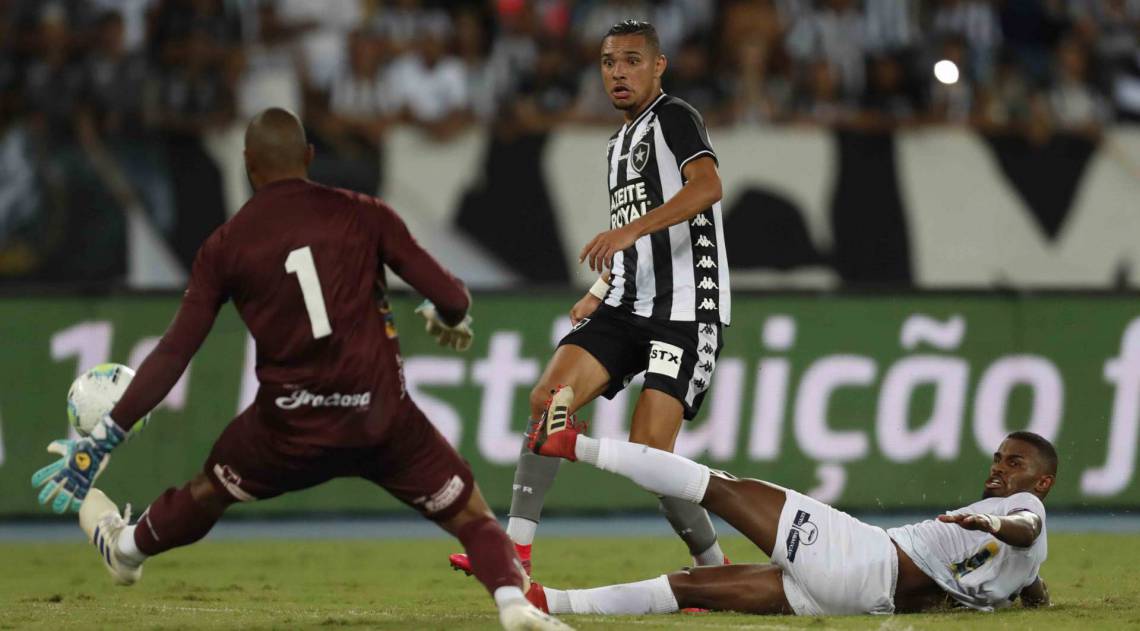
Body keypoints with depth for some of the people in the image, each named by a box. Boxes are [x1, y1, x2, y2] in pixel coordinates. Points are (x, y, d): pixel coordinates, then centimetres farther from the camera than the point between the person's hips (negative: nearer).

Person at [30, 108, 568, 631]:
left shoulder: (225, 247, 1)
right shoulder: (362, 215, -2)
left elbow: (172, 355, 0)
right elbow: (450, 299, -5)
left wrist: (106, 437, 5)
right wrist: (451, 320, 21)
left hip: (291, 431, 2)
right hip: (383, 419, -2)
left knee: (207, 491, 29)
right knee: (470, 516, 5)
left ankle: (125, 548, 52)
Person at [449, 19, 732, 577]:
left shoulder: (675, 118, -6)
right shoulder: (618, 145, 21)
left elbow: (707, 186, -26)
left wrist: (630, 229, -35)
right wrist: (598, 294, 20)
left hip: (687, 310, -8)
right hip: (628, 306, 8)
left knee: (647, 453, -15)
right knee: (548, 398, -12)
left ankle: (714, 566, 6)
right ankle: (515, 549, -15)